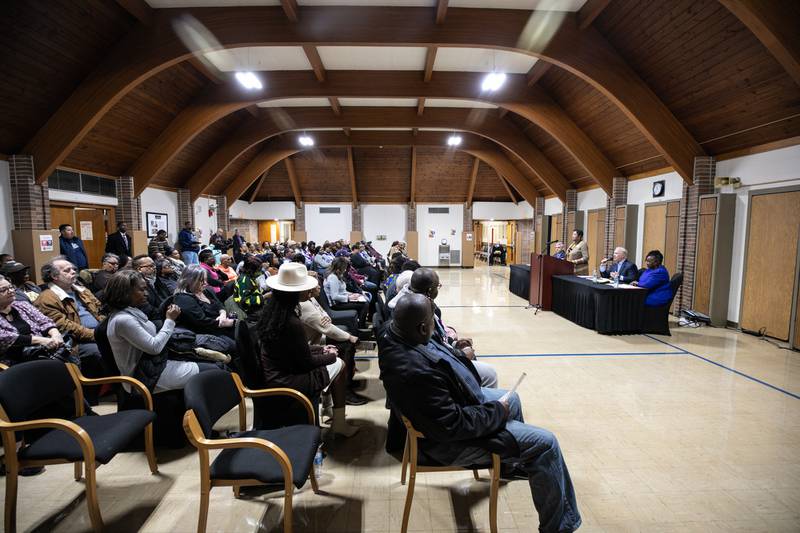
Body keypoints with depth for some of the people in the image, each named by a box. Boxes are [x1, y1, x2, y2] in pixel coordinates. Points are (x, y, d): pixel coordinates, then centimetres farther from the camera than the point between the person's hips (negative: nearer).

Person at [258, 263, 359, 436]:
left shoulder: (271, 310, -3)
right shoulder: (292, 323, -29)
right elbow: (307, 362, -17)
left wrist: (320, 349, 11)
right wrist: (330, 356, 1)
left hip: (273, 375, 8)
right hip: (286, 382, -8)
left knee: (331, 362, 19)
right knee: (339, 365, 7)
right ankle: (339, 423, 18)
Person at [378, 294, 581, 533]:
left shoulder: (393, 334, -12)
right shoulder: (417, 372, -40)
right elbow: (454, 426, -31)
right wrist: (497, 411, -18)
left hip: (453, 401, 10)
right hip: (449, 440, -9)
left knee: (511, 398, 28)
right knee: (545, 444, -6)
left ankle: (513, 463, 53)